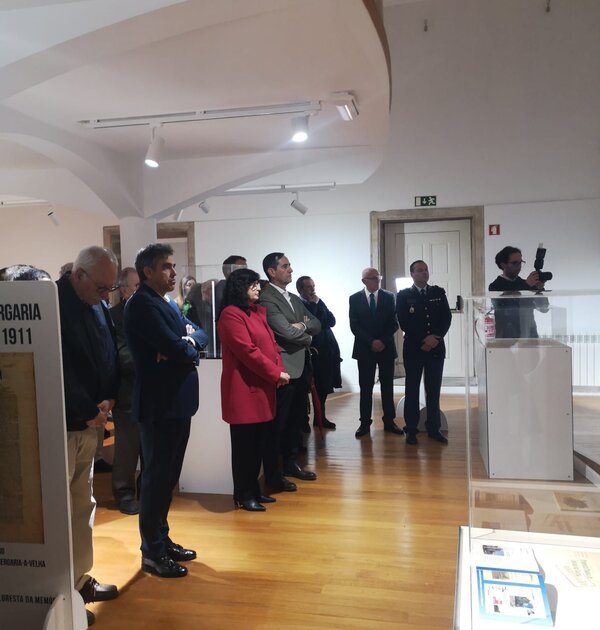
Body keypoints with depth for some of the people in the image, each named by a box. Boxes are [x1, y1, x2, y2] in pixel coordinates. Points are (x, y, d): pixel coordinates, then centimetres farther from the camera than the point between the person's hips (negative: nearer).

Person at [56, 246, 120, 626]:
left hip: (89, 423, 8)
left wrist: (107, 400, -4)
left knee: (83, 505, 16)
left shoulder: (99, 306, 8)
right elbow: (58, 370, -22)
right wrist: (88, 412, -15)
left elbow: (111, 356, 11)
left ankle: (80, 579, 30)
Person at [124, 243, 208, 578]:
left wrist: (188, 341, -12)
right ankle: (152, 553, 15)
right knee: (157, 477, 1)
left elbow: (200, 334, 10)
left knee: (168, 476, 17)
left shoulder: (167, 305, 16)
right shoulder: (142, 304, -15)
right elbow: (174, 348, -23)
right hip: (159, 404, -9)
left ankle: (163, 539, 30)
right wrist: (190, 349, -2)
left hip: (178, 402, 9)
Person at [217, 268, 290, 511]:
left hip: (263, 386, 9)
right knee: (244, 443, 2)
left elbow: (271, 343, 14)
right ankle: (243, 495, 14)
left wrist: (280, 369, -2)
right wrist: (275, 373, -15)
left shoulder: (258, 311, 16)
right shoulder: (230, 315, -13)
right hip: (244, 389, -9)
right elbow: (247, 351, -19)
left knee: (259, 442, 14)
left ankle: (254, 489, 25)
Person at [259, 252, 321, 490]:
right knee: (278, 423, 0)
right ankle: (272, 474, 11)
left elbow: (317, 325, 12)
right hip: (284, 368, -8)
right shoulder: (266, 299, -12)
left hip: (302, 366, 9)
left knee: (296, 419, 17)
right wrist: (308, 338, -1)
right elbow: (287, 331, -20)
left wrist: (303, 324, -10)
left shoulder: (295, 299, 17)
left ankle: (291, 463, 31)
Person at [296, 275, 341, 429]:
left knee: (324, 386, 13)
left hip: (327, 349, 7)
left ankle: (320, 417, 25)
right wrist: (314, 305, -13)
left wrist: (319, 304, -5)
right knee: (314, 386, -4)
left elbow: (332, 321, 5)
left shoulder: (318, 302, 14)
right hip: (313, 351, -7)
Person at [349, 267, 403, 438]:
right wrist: (371, 342, -13)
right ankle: (365, 423, 8)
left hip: (386, 347, 1)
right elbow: (354, 326, -4)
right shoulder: (355, 299, 2)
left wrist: (382, 341, -11)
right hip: (364, 349, -1)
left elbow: (394, 323, 2)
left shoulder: (389, 297, 5)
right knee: (365, 387, 2)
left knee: (387, 386, 7)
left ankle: (389, 422, 15)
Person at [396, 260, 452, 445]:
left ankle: (434, 429, 14)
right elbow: (404, 322, -6)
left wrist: (435, 338, -9)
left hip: (436, 348, 2)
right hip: (413, 348, -2)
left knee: (434, 390, 6)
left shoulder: (439, 293, 11)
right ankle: (411, 430, 8)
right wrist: (424, 339, -12)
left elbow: (446, 317, 5)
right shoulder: (403, 295, 3)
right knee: (412, 390, 2)